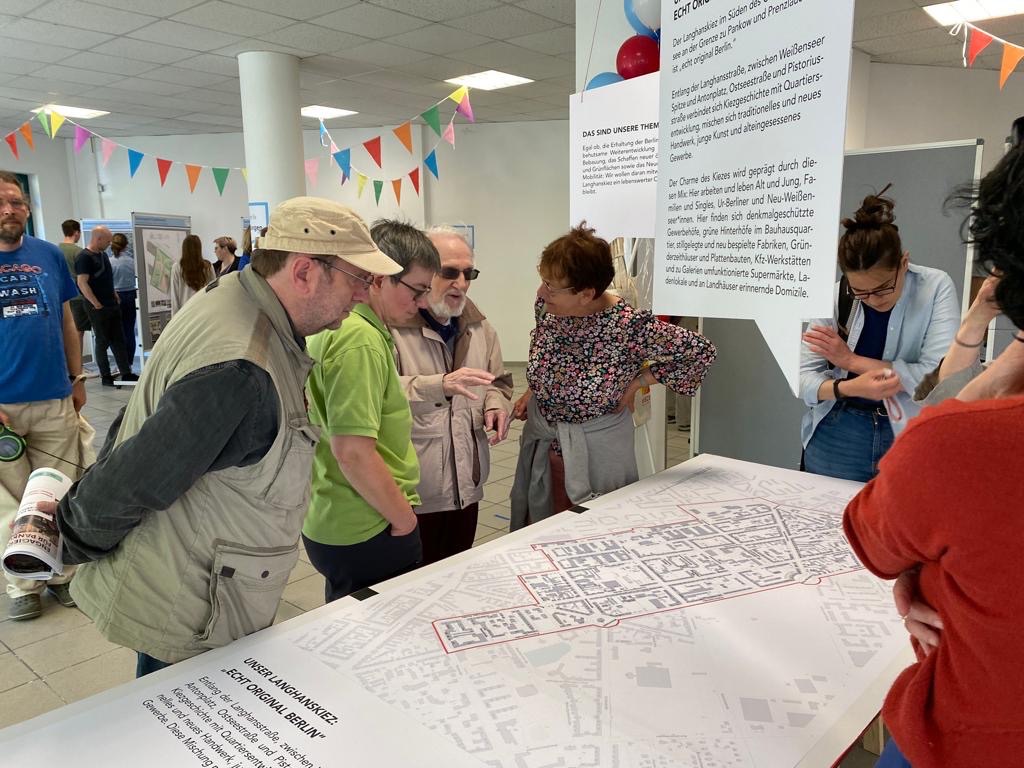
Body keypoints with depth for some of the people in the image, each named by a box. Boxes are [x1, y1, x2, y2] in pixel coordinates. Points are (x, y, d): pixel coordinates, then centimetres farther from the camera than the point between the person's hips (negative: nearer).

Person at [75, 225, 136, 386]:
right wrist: (97, 305, -19)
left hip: (113, 305, 8)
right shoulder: (84, 257, -13)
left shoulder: (103, 255, 14)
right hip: (98, 308, -8)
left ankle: (126, 373, 11)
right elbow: (82, 284, -19)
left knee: (119, 340, 8)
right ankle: (105, 376, 8)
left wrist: (116, 298, 15)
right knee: (103, 342, 0)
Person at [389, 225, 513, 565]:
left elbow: (498, 382, 22)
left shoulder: (478, 327, 10)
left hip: (466, 485, 6)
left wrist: (496, 404, 0)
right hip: (411, 490, -6)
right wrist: (440, 385, -38)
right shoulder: (391, 324, -13)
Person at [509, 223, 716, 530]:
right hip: (540, 445, 5)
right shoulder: (546, 306, -11)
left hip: (596, 452, -5)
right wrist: (534, 390, 5)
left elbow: (702, 351, -19)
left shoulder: (628, 326, -26)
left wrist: (639, 381, -16)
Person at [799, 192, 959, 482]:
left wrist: (851, 360, -17)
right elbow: (804, 377, -7)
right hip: (837, 439, 2)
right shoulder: (834, 296, -6)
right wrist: (847, 387, -27)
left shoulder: (935, 287, -10)